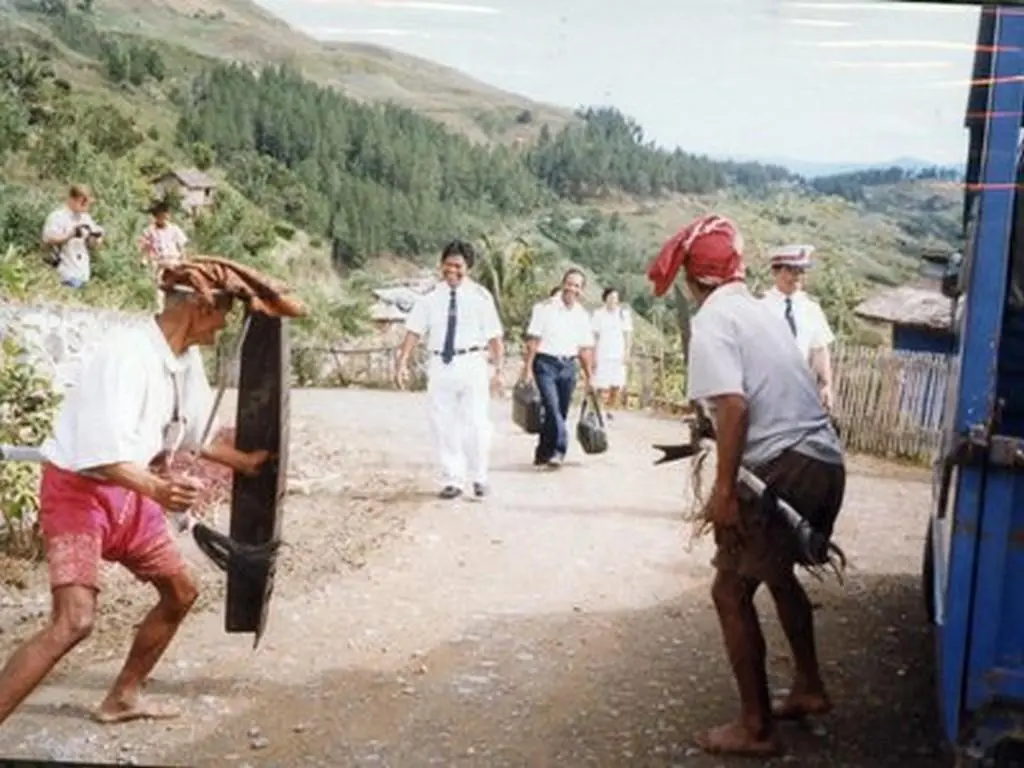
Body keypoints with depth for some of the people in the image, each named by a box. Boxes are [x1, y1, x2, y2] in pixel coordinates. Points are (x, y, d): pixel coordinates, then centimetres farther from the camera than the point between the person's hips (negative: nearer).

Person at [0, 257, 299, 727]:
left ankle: (122, 698, 34)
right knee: (74, 621, -23)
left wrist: (246, 462, 34)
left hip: (130, 492, 9)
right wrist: (155, 487, -51)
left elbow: (198, 434, 21)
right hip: (79, 490, -9)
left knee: (180, 593, 17)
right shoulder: (129, 352, -25)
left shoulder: (187, 360, 4)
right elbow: (103, 450, -35)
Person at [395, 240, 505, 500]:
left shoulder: (480, 296, -2)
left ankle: (479, 478, 16)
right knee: (443, 426, 7)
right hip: (440, 365, 2)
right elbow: (414, 330, 0)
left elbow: (495, 336, -4)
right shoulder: (430, 296, 4)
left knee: (475, 424, -3)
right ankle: (452, 480, 18)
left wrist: (498, 369, -11)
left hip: (471, 364, -2)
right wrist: (402, 362, -10)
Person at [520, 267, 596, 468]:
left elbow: (585, 348, 12)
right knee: (552, 407, -17)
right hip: (546, 363, -5)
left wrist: (589, 376, 10)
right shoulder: (545, 308, -5)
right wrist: (528, 368, -12)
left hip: (568, 365, 5)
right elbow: (533, 339, -7)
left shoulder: (582, 315, 10)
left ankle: (543, 453, 21)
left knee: (560, 412, 8)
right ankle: (558, 450, -17)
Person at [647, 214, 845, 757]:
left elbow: (734, 405, -21)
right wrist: (707, 420, 44)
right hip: (824, 462, 9)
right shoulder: (760, 310, 18)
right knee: (777, 572, 28)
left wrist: (724, 490, -19)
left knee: (732, 592, 1)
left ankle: (756, 728, 8)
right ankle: (809, 689, 40)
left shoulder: (713, 319, -9)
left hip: (783, 469, -9)